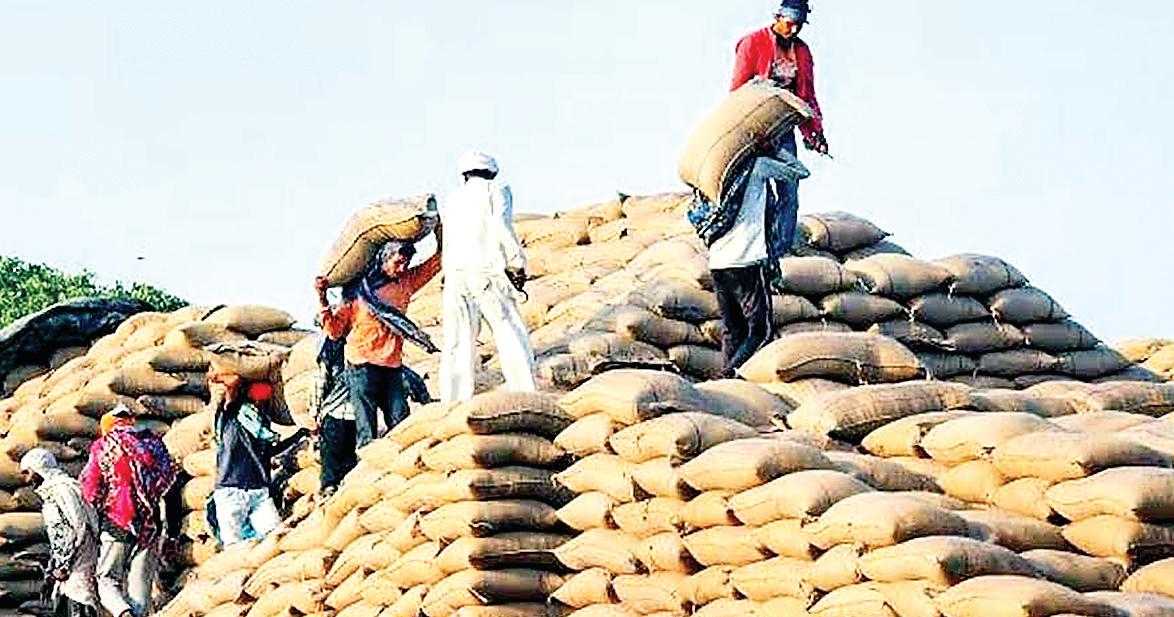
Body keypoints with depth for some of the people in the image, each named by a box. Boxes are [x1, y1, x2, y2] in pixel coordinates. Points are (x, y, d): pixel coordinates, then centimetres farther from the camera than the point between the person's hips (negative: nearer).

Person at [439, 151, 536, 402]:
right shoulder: (497, 189, 9)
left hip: (454, 275, 5)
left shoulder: (453, 198, 24)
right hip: (487, 271, -5)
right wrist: (517, 263, -3)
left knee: (457, 346, 2)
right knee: (512, 339, -4)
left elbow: (448, 243, 16)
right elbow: (501, 225, -7)